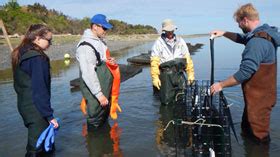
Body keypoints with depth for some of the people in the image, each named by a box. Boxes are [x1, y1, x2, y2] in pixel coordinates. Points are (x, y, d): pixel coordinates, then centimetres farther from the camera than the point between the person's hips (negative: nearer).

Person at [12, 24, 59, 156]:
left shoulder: (20, 54, 7)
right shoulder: (37, 58, -21)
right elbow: (39, 89, -24)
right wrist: (49, 115, -21)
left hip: (24, 105, 9)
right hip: (35, 109, -9)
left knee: (34, 142, 24)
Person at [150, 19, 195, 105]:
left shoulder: (180, 41, 10)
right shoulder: (158, 43, 0)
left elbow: (188, 58, 9)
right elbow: (154, 61, -6)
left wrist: (191, 74, 3)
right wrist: (155, 77, -13)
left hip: (179, 73, 3)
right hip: (166, 74, -3)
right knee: (166, 101, -2)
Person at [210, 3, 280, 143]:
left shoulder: (257, 41, -27)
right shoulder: (263, 33, 6)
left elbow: (245, 72, -29)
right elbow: (242, 38, 25)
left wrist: (221, 85, -19)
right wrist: (224, 33, 13)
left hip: (258, 97, -10)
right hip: (259, 94, 10)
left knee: (258, 137, 7)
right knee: (247, 130, 25)